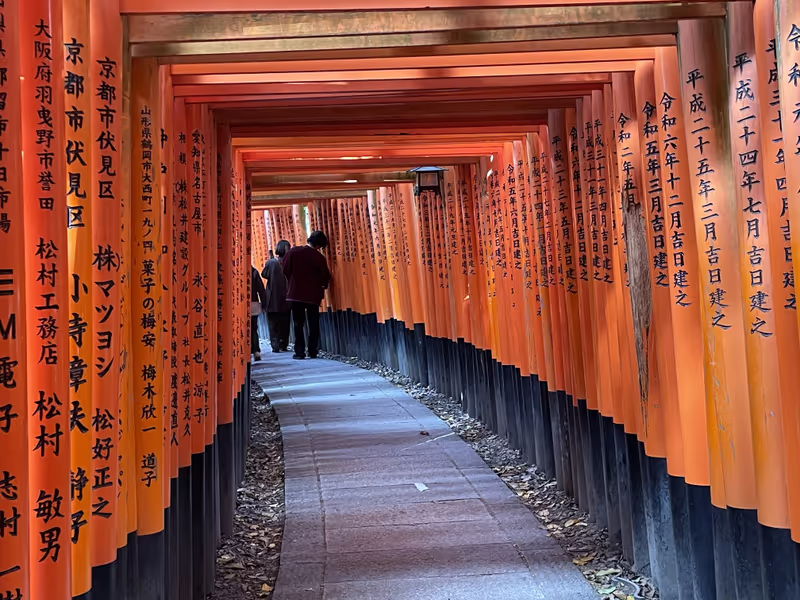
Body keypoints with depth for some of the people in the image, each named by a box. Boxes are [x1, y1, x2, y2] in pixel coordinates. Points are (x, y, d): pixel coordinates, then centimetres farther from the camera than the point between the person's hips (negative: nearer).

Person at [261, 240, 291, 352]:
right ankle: (284, 345, 12)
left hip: (273, 300, -2)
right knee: (285, 323, 12)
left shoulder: (271, 262, -12)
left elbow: (264, 274, 2)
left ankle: (275, 345, -5)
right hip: (286, 300, 2)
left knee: (273, 323, 4)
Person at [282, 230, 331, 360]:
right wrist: (321, 286, 18)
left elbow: (285, 269, -3)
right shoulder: (319, 257, -9)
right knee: (313, 324, 10)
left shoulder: (293, 251, -7)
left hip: (296, 292, 0)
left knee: (298, 324, 6)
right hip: (313, 294, 0)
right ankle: (313, 351, 10)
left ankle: (299, 351, 1)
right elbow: (325, 277, -4)